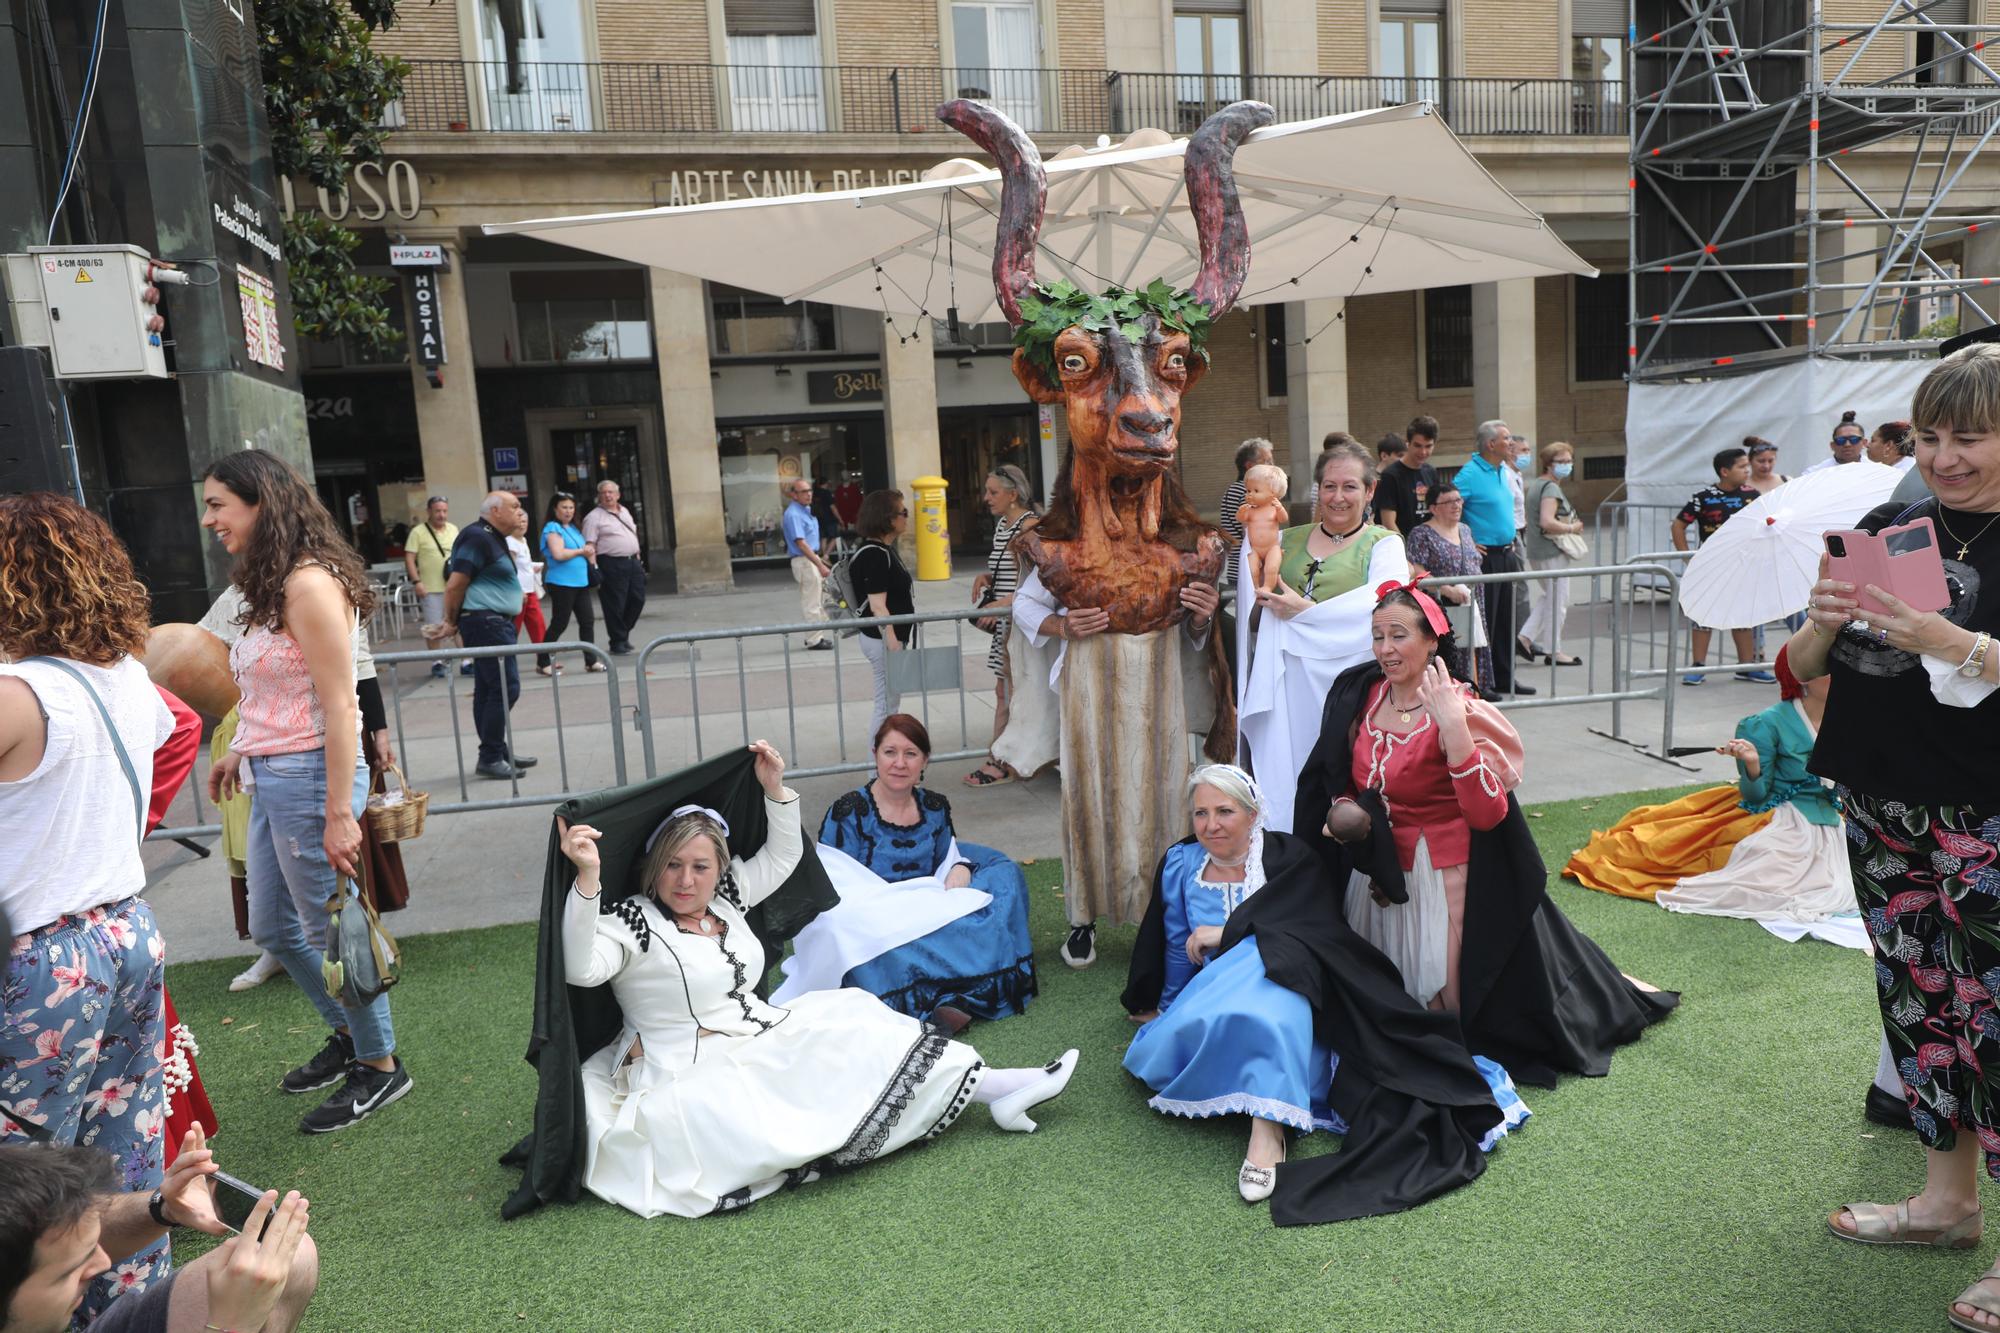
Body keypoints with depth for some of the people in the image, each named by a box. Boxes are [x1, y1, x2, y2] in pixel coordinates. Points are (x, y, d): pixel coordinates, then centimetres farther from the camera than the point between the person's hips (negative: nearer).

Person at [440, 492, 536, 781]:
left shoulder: (494, 539, 18)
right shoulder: (477, 538, -14)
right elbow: (455, 585, -16)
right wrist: (452, 621, -6)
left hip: (496, 623, 10)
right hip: (486, 621, -10)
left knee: (488, 689, 13)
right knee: (506, 688, -10)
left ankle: (497, 752, 19)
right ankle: (490, 758, -5)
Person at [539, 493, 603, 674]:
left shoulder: (572, 528, 16)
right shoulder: (553, 528, -9)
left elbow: (585, 549, 28)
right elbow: (558, 554, -22)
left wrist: (590, 554, 6)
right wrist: (581, 551, -9)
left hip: (580, 582, 8)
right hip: (561, 583, -8)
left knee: (587, 621, 5)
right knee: (559, 624, -2)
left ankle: (591, 661, 11)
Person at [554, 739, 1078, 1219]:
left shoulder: (725, 897, 10)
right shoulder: (633, 923, -12)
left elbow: (782, 856, 20)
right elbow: (581, 967, -31)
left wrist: (776, 789, 6)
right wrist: (587, 878, -43)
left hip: (758, 1036, 7)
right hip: (692, 1074, -7)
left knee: (849, 1019, -5)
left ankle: (990, 1085, -6)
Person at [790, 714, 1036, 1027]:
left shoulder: (935, 807, 9)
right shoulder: (847, 813, -6)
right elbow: (834, 890, -10)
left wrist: (959, 872, -7)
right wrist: (902, 905, -22)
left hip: (927, 917, 5)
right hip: (871, 927, -5)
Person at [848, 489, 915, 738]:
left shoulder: (882, 550, 12)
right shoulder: (875, 555, -18)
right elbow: (877, 606, -22)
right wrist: (893, 644, -23)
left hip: (890, 638, 10)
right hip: (883, 640, -10)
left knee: (889, 703, 16)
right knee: (887, 704, -3)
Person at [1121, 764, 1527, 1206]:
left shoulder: (1288, 856, -1)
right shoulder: (1179, 864, 9)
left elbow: (1317, 929, -16)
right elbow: (1176, 949, 20)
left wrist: (1229, 933, -17)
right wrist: (1167, 1012, 28)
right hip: (1211, 996, 3)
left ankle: (1268, 1131, -47)